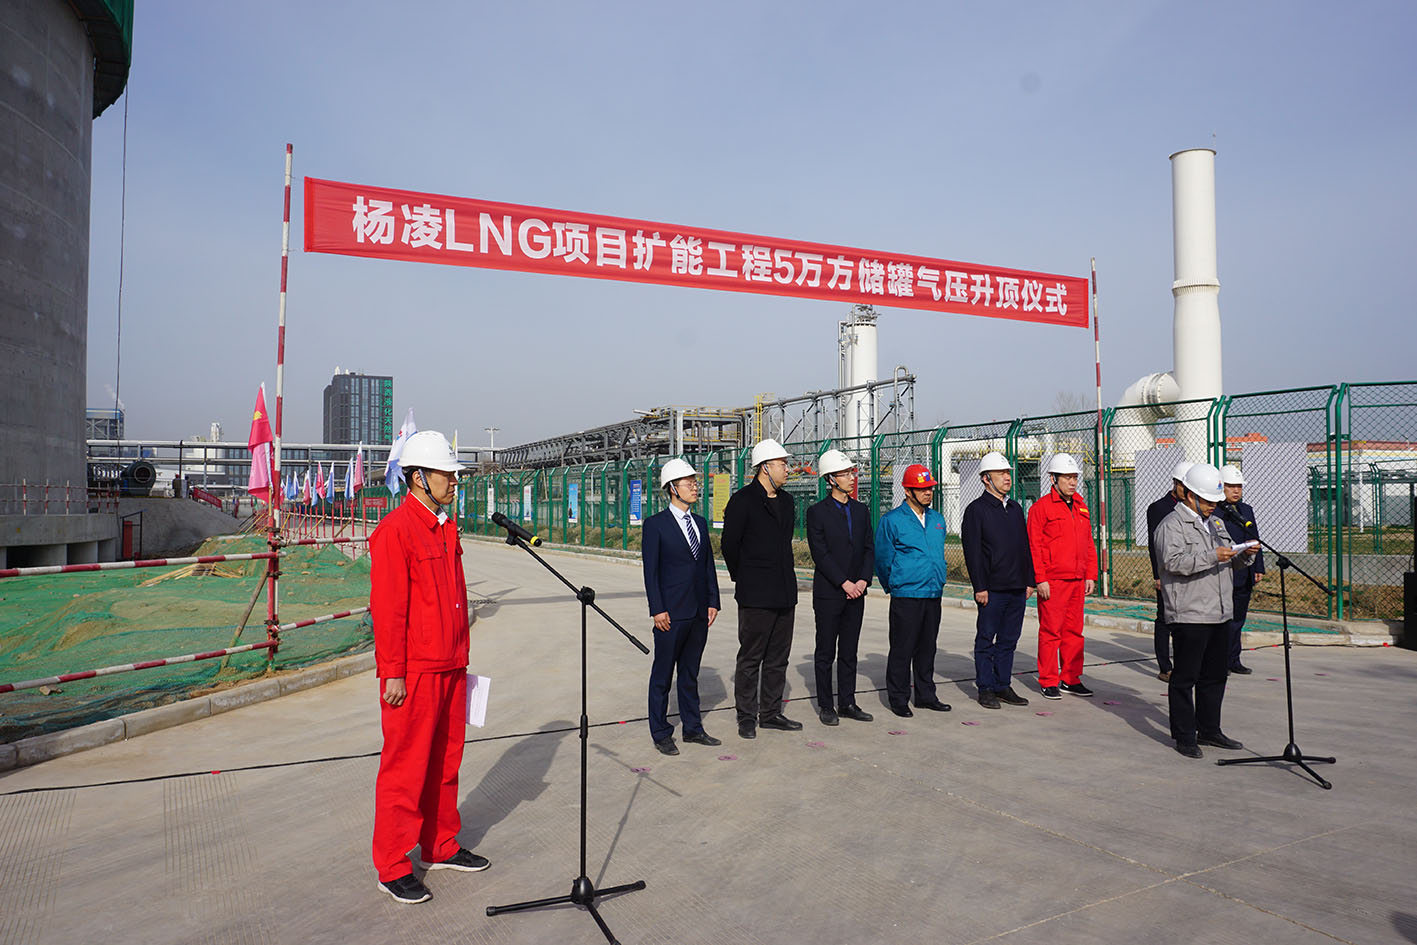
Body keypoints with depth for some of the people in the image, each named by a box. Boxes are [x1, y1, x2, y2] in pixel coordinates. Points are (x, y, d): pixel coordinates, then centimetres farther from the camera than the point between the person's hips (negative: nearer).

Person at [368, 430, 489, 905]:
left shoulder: (447, 528, 12)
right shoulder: (396, 531, -13)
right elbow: (386, 608, -15)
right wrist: (392, 673, -16)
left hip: (450, 669, 8)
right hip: (413, 673, -8)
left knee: (445, 761, 16)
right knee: (406, 768, 2)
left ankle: (441, 847, 29)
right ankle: (393, 868, 14)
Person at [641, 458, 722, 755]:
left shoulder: (700, 523, 12)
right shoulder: (655, 524, -6)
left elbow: (708, 564, 13)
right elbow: (650, 571, -8)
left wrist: (713, 602, 6)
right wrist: (657, 610, -13)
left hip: (699, 613, 6)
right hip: (671, 614, -6)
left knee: (690, 673, 16)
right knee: (662, 675, 4)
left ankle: (693, 728, 26)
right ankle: (661, 733, 14)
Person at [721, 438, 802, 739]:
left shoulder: (786, 501, 13)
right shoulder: (742, 500, -10)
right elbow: (729, 545, -5)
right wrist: (742, 577, 5)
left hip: (785, 594, 7)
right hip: (755, 596, -7)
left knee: (778, 658, 13)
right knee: (750, 658, 2)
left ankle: (771, 714, 23)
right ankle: (747, 717, 12)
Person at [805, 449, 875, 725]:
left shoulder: (861, 510, 10)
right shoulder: (817, 512, -6)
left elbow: (869, 548, 8)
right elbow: (820, 554, -11)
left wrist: (863, 581, -6)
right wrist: (844, 583, -16)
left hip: (856, 592, 5)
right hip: (828, 594, -5)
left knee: (849, 652, 11)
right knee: (825, 653, 4)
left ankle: (847, 703, 19)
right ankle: (825, 706, 12)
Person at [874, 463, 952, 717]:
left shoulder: (937, 519, 13)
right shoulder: (891, 521, -7)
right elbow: (882, 559, -1)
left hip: (933, 595, 6)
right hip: (905, 596, -6)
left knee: (927, 648, 12)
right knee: (902, 649, -2)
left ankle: (926, 695, 23)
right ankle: (898, 699, 7)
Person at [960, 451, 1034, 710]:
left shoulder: (1015, 508, 15)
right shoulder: (976, 509, -5)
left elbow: (1025, 546, 19)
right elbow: (972, 551, -10)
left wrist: (1029, 581, 12)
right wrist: (980, 587, -14)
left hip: (1017, 589, 6)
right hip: (992, 589, -6)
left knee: (1008, 640, 11)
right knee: (986, 640, 2)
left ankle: (1003, 686, 19)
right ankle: (986, 689, 10)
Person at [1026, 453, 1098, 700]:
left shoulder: (1081, 507, 15)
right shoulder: (1041, 507, -6)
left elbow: (1089, 543, 18)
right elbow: (1034, 546, -9)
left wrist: (1090, 575, 11)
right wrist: (1040, 579, -14)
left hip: (1077, 581, 6)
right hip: (1052, 582, -6)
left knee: (1074, 631, 10)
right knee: (1050, 631, -2)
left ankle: (1071, 679, 20)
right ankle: (1048, 682, 7)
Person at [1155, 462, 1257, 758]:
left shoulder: (1212, 523, 20)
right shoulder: (1172, 525, -8)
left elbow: (1231, 561, 25)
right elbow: (1174, 561, -22)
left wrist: (1245, 555, 5)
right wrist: (1212, 556, -27)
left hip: (1220, 614, 9)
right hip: (1189, 615, -9)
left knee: (1214, 676, 15)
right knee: (1185, 677, -2)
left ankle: (1209, 730, 27)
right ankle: (1184, 736, 6)